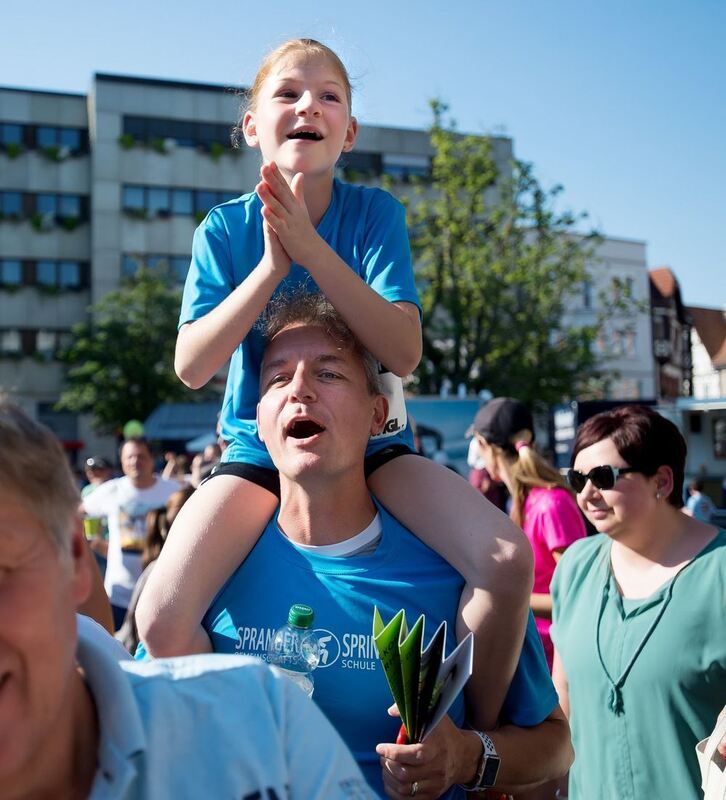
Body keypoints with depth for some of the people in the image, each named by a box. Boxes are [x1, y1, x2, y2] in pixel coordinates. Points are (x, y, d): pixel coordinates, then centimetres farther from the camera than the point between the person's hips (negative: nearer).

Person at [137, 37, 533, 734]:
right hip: (260, 444, 1)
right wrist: (272, 265, -24)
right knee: (161, 619, -21)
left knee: (507, 560, -23)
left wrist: (309, 246, -27)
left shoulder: (374, 213, -8)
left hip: (371, 439, 0)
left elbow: (404, 352, -20)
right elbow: (192, 365, -14)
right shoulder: (225, 227, -5)